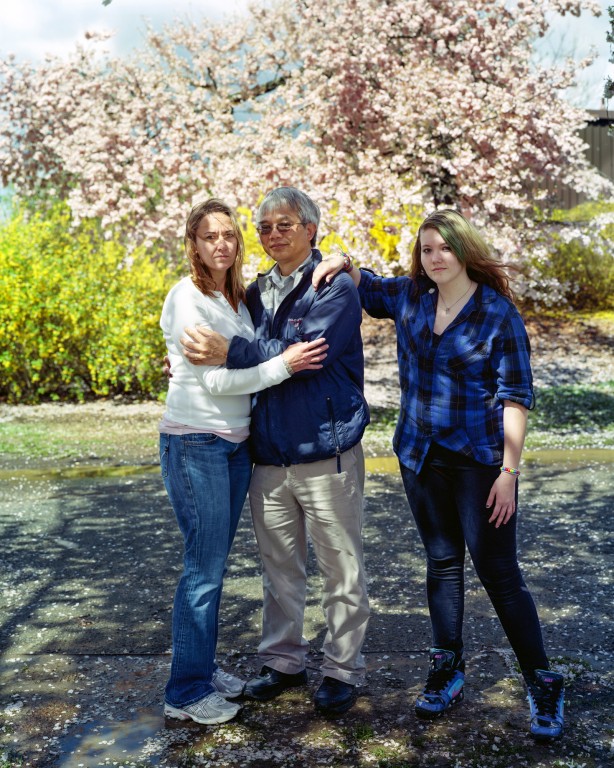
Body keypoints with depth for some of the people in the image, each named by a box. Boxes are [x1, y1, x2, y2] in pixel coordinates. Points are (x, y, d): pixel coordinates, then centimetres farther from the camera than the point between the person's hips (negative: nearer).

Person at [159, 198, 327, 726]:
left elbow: (242, 367, 10)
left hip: (236, 443, 8)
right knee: (205, 567, -3)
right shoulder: (187, 297, -12)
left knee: (214, 562, 14)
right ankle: (186, 692, 9)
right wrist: (283, 365, -20)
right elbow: (214, 379, -17)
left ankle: (203, 667, 27)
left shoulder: (237, 298, 12)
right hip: (195, 444, -7)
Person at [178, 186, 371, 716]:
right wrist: (210, 349, 1)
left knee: (341, 568, 5)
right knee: (279, 567, 16)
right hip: (269, 453, 6)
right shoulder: (258, 292, 13)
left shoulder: (335, 287, -8)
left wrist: (229, 351, -22)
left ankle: (342, 670, 20)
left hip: (326, 450, -6)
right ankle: (283, 660, 31)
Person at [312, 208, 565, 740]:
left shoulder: (498, 313, -12)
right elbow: (365, 289, 22)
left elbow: (516, 395, -12)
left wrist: (509, 471, -14)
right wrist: (341, 264, -1)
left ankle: (542, 683, 12)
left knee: (499, 572, -3)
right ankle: (448, 670, 30)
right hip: (421, 457, 5)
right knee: (442, 562, 16)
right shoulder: (410, 297, 3)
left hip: (479, 461, -5)